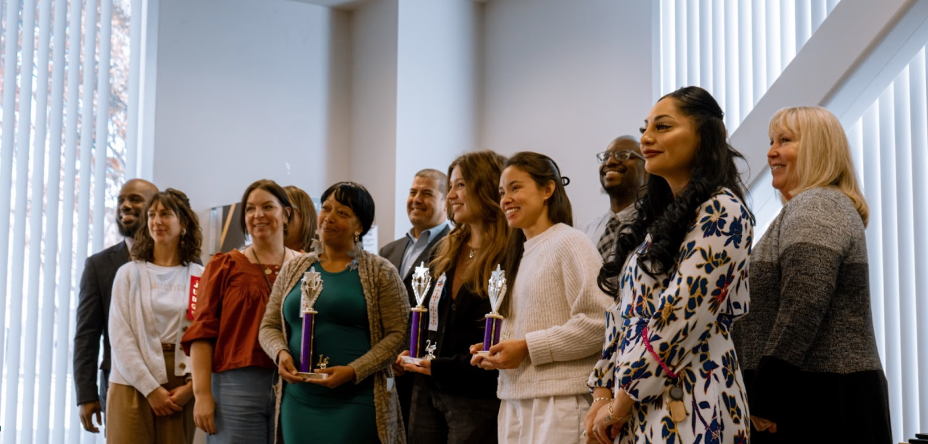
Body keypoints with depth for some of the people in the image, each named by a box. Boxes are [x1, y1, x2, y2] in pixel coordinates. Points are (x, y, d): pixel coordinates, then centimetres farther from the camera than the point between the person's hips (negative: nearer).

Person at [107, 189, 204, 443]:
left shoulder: (200, 278, 6)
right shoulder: (129, 273, 5)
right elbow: (121, 336, -3)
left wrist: (191, 386, -10)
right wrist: (150, 388, -11)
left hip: (181, 390, 0)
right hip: (133, 386, 0)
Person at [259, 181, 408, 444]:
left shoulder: (380, 272, -1)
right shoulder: (294, 270, 12)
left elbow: (398, 334, -6)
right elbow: (270, 326, 15)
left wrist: (353, 371, -17)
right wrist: (281, 353, -7)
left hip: (357, 401, -4)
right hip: (299, 400, 4)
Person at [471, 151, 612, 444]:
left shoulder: (569, 242, -7)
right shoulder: (519, 253, 18)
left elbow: (598, 323, -16)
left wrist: (527, 347, -14)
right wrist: (495, 353, 6)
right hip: (514, 400, 8)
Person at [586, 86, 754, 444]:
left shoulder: (721, 211, -10)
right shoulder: (660, 216, 17)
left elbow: (681, 312, -18)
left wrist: (621, 402, -14)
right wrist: (603, 393, 2)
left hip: (688, 407, -8)